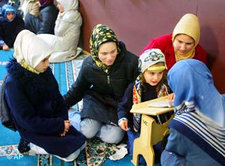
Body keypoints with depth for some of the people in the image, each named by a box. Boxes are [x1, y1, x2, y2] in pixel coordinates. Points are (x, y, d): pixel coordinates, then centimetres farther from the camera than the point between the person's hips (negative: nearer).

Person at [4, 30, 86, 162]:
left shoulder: (45, 71, -8)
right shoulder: (14, 83, -27)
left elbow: (58, 97, 3)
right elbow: (28, 120, -25)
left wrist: (63, 120, -11)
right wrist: (60, 125, -22)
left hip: (52, 120, 6)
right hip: (32, 129, -6)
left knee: (81, 142, 4)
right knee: (71, 154, -11)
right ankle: (30, 145, 6)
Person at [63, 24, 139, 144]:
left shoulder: (131, 62, -24)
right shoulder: (88, 64, -12)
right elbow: (78, 89, 4)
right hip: (97, 100, 2)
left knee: (113, 138, -18)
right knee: (87, 132, -16)